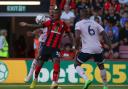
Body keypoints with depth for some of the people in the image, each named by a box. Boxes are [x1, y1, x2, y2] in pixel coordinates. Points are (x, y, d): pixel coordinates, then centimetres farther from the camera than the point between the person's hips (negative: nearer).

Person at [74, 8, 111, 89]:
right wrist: (110, 45, 7)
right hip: (98, 49, 4)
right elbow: (104, 35, 7)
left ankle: (86, 79, -12)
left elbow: (77, 37, -14)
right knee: (101, 66, 25)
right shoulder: (95, 23, 14)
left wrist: (77, 46, 1)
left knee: (77, 64, 12)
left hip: (87, 49, -4)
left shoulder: (79, 24, 1)